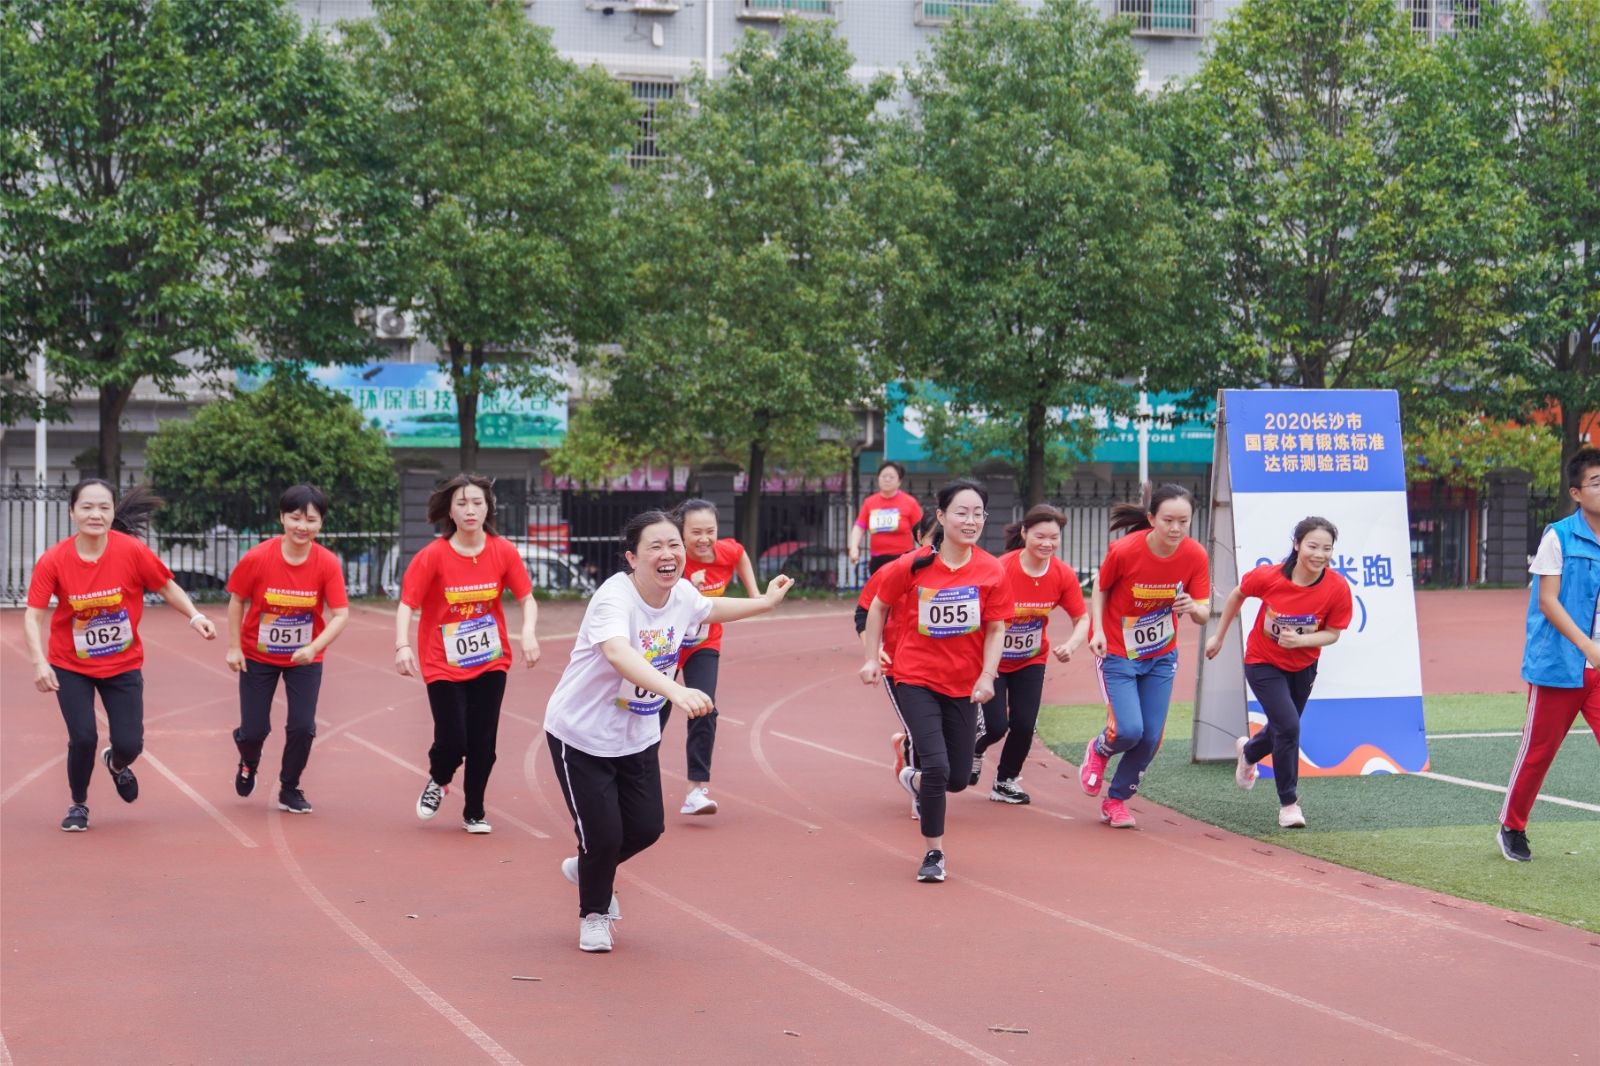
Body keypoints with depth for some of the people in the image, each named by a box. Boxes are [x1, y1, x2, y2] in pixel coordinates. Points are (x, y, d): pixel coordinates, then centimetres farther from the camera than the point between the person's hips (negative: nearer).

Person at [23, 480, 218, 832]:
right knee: (83, 737, -13)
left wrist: (194, 616, -18)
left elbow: (166, 586, -4)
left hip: (123, 666, 1)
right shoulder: (53, 561, -17)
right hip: (70, 666, -1)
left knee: (129, 744, -2)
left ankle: (116, 764, 39)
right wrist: (39, 662, -32)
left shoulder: (132, 550, -18)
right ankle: (78, 804, 18)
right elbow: (33, 615, -18)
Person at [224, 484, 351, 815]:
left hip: (305, 658, 0)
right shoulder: (257, 558, -19)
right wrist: (233, 647, -6)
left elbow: (341, 615, -20)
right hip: (258, 656, 0)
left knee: (303, 727, -8)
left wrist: (314, 647, -34)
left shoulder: (328, 563, -18)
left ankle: (289, 790, 19)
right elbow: (237, 600, -5)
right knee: (254, 730, 1)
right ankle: (249, 762, 40)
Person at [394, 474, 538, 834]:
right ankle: (438, 781, 29)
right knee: (452, 741, -7)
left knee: (483, 743, 3)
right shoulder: (433, 556, -13)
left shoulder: (504, 551, -6)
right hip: (444, 666, -2)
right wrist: (402, 646, -30)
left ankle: (474, 813, 25)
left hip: (490, 663, 2)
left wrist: (528, 632, -20)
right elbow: (406, 605, -14)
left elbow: (527, 599, 0)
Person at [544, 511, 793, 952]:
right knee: (603, 834, -7)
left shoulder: (682, 594, -8)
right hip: (582, 736, -7)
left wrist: (765, 601, 26)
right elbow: (618, 654, -52)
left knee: (647, 828, 8)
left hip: (638, 737, 7)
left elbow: (709, 609, 19)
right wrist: (675, 690, -67)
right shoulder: (613, 599, -32)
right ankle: (592, 914, 24)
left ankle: (586, 868, 41)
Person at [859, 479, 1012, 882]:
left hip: (964, 686, 3)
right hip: (916, 679, -3)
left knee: (957, 779, 8)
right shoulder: (912, 567, -11)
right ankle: (934, 853, 3)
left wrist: (987, 676, -14)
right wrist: (872, 658, 1)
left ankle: (912, 777, 43)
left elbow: (995, 629, -3)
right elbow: (878, 607, 5)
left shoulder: (991, 571, -7)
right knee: (937, 766, -16)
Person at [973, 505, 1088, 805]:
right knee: (996, 726, -10)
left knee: (1024, 724, -3)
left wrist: (1071, 645, -25)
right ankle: (975, 749, 29)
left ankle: (1006, 782, 24)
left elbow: (1082, 618, -4)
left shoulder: (1063, 575, -13)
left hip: (1031, 660, 3)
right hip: (992, 658, -3)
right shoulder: (1001, 570, -26)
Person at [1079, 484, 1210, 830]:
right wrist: (1097, 631, -18)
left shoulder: (1194, 556, -16)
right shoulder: (1124, 551, -24)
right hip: (1118, 653, -3)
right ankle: (1098, 750, 20)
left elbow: (1204, 614, -12)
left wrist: (1193, 607, -36)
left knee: (1150, 738, 2)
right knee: (1128, 729, -17)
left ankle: (1116, 800, 26)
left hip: (1161, 656, 3)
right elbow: (1100, 588, -5)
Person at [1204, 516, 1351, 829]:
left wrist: (1300, 640, -32)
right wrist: (1219, 636, 4)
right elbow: (1238, 595, -5)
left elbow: (1332, 634, -12)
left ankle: (1248, 751, 56)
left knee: (1283, 730, 20)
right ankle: (1288, 803, -1)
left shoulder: (1338, 588, -22)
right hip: (1263, 663, -3)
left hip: (1303, 666, 3)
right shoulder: (1268, 577, -25)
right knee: (1289, 726, -18)